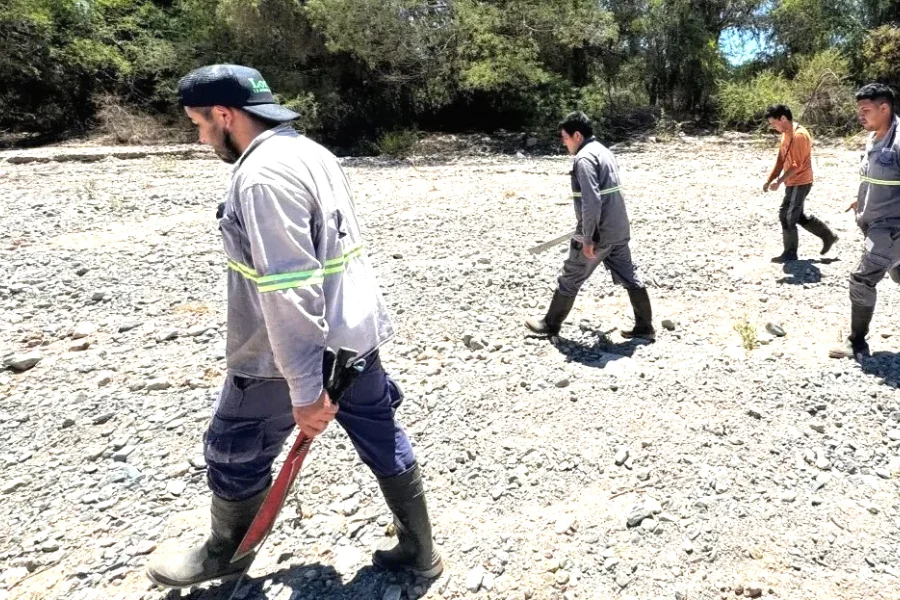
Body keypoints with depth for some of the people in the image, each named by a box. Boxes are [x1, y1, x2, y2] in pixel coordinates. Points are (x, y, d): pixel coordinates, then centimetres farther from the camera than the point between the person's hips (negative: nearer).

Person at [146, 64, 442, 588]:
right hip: (354, 333, 9)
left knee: (236, 455, 16)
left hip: (294, 351, -9)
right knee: (383, 440, 17)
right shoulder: (313, 152, 9)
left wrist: (305, 390, -23)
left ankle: (226, 554, 41)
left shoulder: (262, 175, -21)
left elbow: (286, 292, -26)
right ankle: (419, 550, 33)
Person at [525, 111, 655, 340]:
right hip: (618, 230, 9)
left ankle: (550, 324, 19)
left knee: (570, 279, 6)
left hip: (598, 233, -9)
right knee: (629, 277, 13)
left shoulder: (584, 159, -16)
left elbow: (591, 202, -25)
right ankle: (645, 327, 20)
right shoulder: (603, 151, 14)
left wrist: (588, 238, -21)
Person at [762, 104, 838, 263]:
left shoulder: (799, 135, -21)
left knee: (786, 217, -4)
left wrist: (778, 181, -25)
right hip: (794, 183, 10)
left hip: (799, 183, -10)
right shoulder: (786, 133, 9)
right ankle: (828, 236, 29)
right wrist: (769, 180, 7)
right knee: (797, 216, 18)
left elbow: (797, 165, -24)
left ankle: (790, 254, 6)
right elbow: (781, 160, 13)